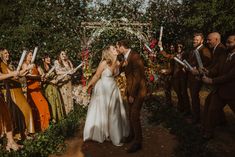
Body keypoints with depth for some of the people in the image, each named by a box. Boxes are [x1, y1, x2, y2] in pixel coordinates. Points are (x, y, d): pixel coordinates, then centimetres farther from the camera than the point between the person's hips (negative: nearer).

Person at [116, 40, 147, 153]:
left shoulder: (135, 56, -19)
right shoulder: (126, 57, 8)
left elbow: (137, 76, -22)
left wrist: (132, 94, -19)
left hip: (138, 91, -8)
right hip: (130, 90, 8)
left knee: (134, 116, -3)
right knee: (131, 115, 17)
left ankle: (138, 142, 13)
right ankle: (132, 135, 36)